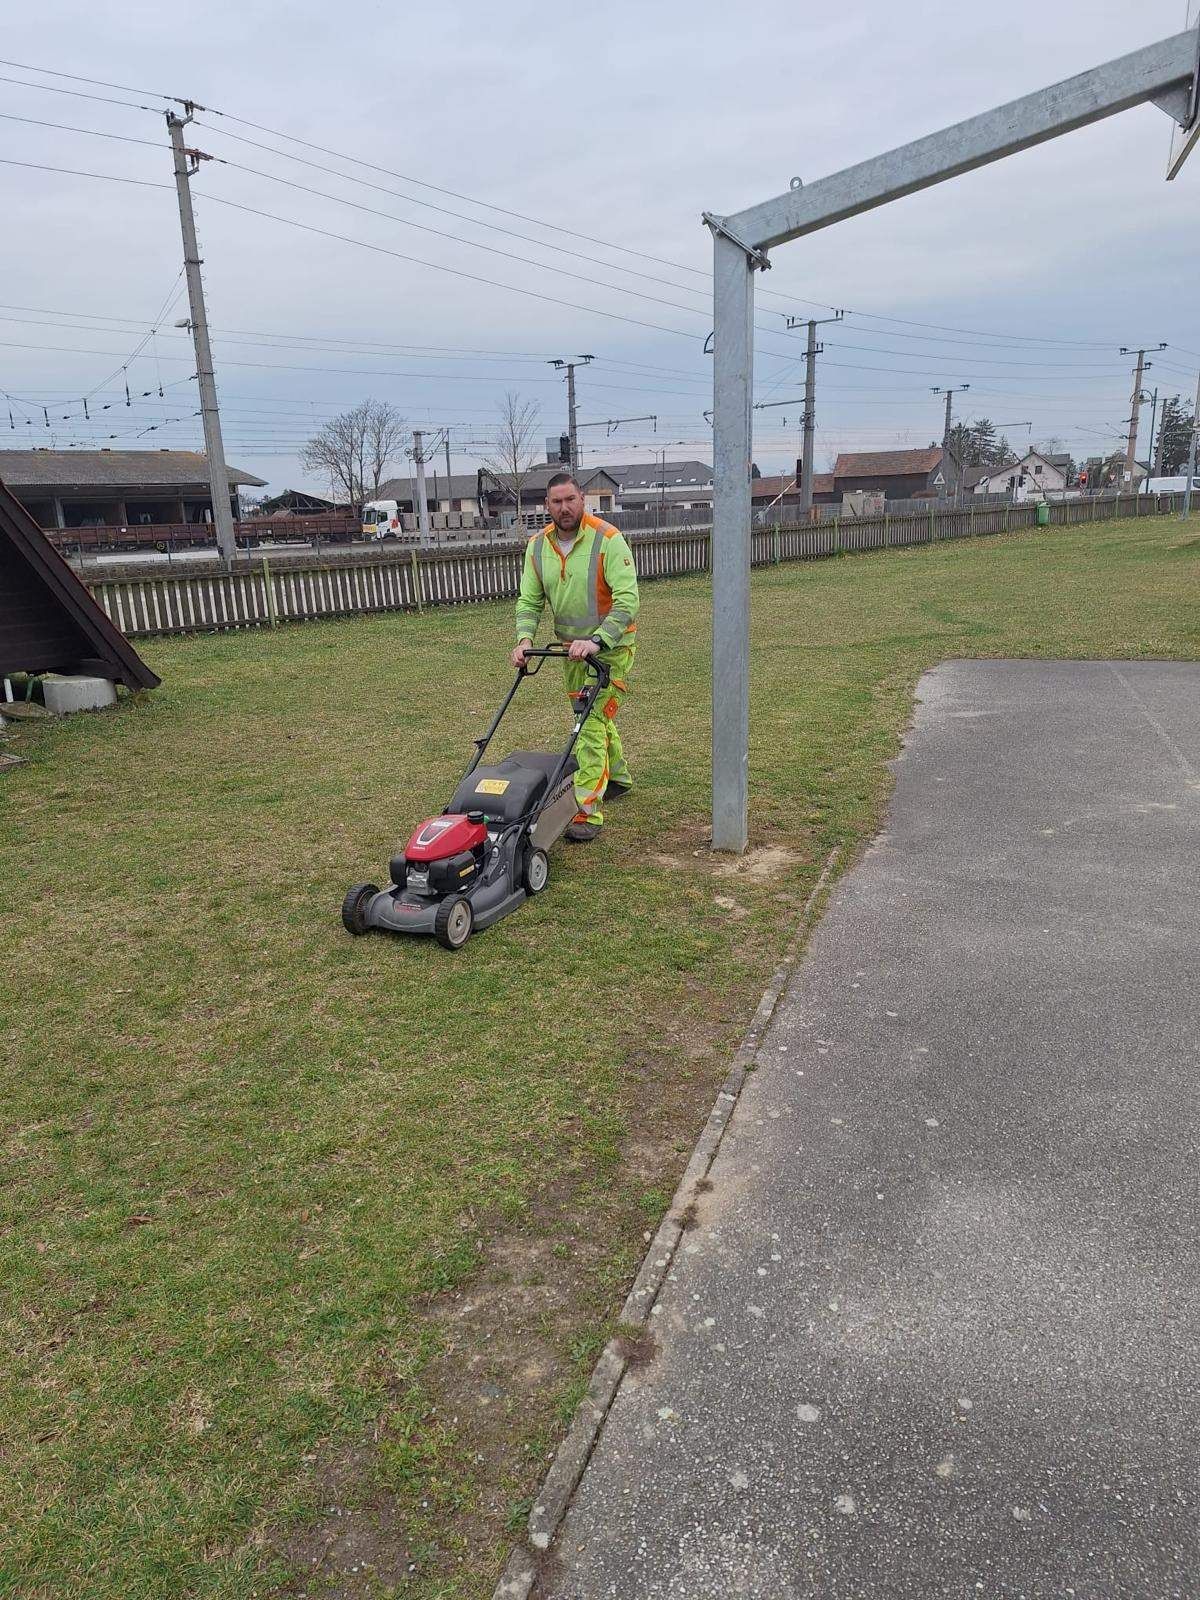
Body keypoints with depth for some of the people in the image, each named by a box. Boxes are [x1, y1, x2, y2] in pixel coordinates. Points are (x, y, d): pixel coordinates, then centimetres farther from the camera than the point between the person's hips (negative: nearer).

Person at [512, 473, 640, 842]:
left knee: (593, 720, -15)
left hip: (610, 645, -6)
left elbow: (627, 599, -25)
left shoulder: (608, 539, -19)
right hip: (572, 646, 7)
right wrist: (524, 638, -18)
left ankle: (588, 811, -14)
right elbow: (529, 600, 1)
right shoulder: (538, 545, -1)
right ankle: (617, 777, 44)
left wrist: (596, 641, -34)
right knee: (595, 716, 20)